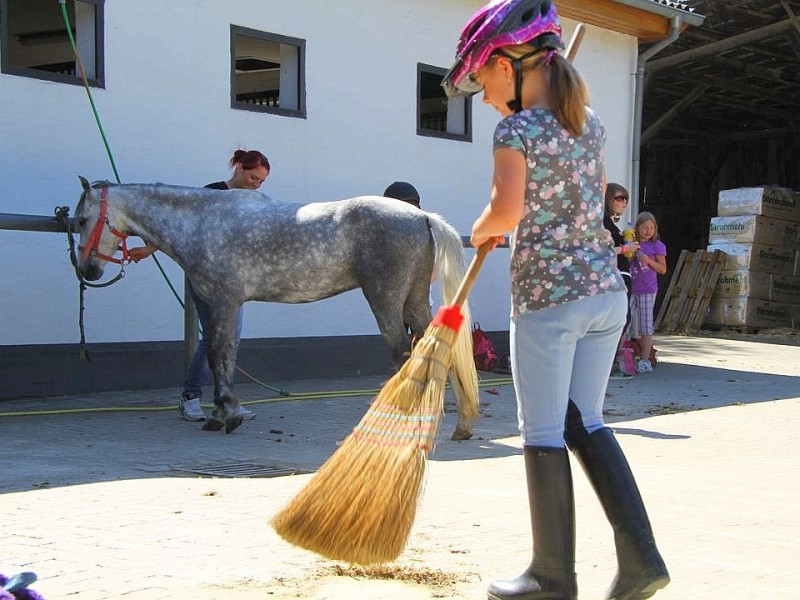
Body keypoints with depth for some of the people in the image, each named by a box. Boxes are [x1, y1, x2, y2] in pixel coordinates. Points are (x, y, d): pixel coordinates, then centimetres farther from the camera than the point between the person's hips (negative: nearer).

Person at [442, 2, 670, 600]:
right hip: (607, 289, 7)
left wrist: (481, 230, -3)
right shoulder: (591, 122, 10)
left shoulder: (517, 129, -11)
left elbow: (507, 210, -24)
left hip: (547, 297, -7)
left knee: (544, 433, 4)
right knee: (584, 423, 15)